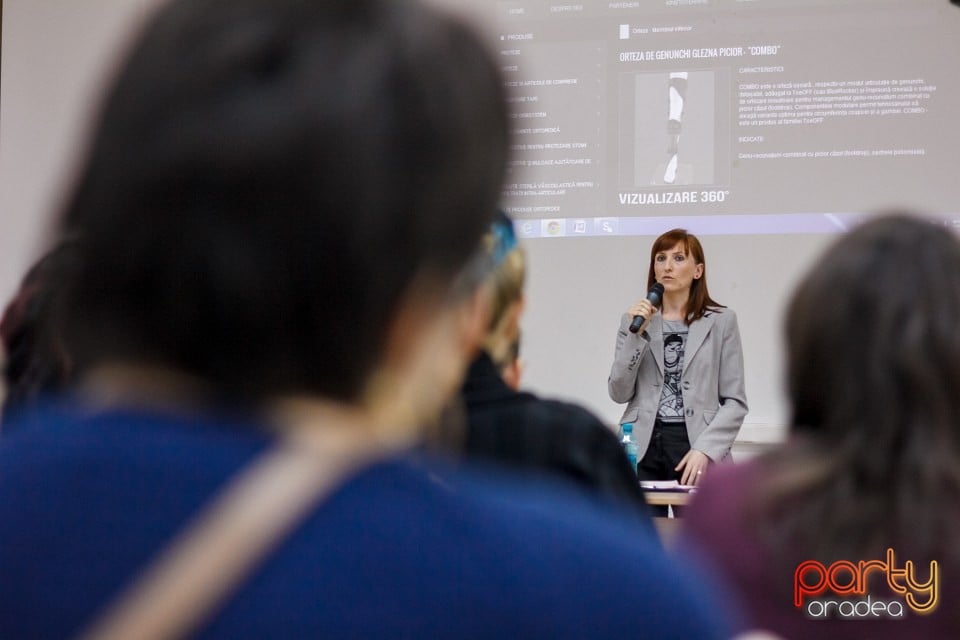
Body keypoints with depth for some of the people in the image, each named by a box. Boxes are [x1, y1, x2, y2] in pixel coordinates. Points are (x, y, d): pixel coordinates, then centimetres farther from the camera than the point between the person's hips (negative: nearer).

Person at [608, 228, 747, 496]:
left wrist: (705, 450, -13)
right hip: (643, 448, 2)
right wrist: (636, 334, -6)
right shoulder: (635, 319, 10)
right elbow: (619, 393, 3)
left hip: (697, 447, -2)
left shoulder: (721, 320, 3)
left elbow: (734, 401, 0)